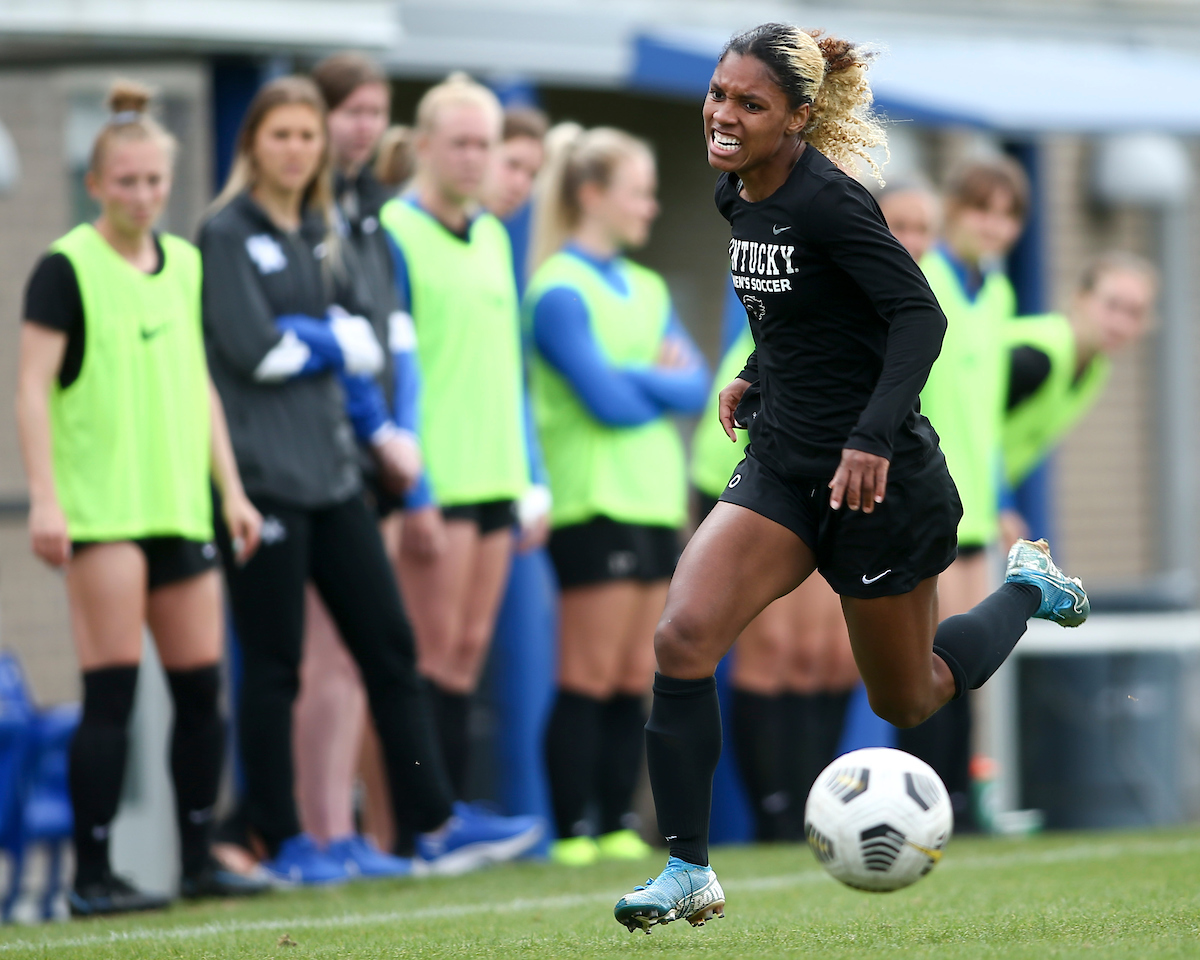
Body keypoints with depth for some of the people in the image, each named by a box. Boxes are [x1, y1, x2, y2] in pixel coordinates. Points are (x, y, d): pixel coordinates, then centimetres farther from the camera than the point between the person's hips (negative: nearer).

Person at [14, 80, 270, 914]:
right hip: (102, 506, -6)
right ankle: (93, 874, -4)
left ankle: (200, 858, 17)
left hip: (179, 505, 6)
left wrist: (231, 488, 16)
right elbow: (33, 388, -9)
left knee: (202, 683, 7)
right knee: (112, 690, -8)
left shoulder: (184, 264, 13)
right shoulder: (67, 268, -6)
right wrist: (45, 498, -16)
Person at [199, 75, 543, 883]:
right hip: (261, 474, -7)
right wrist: (333, 341, -2)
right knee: (274, 664, -1)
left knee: (389, 643, 6)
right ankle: (282, 842, 5)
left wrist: (303, 339, -8)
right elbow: (251, 349, -14)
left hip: (333, 468, 7)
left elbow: (369, 342, 9)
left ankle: (437, 823, 9)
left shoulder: (328, 234, 15)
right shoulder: (229, 234, -5)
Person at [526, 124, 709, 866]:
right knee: (591, 678, -8)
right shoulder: (560, 291, -7)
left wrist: (638, 379, -11)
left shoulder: (647, 290, 17)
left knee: (636, 680, 6)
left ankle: (619, 826, 9)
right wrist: (666, 383, 3)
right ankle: (574, 832, -6)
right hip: (595, 503, -7)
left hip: (656, 499, 8)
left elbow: (696, 386, 7)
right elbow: (607, 400, -15)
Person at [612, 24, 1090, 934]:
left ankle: (1027, 589, 40)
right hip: (781, 466, 7)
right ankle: (689, 874, -9)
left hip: (877, 476, -7)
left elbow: (919, 315, -25)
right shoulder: (738, 197, 4)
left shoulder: (829, 201, -21)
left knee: (907, 700, 12)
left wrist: (873, 437, -33)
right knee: (683, 637, -15)